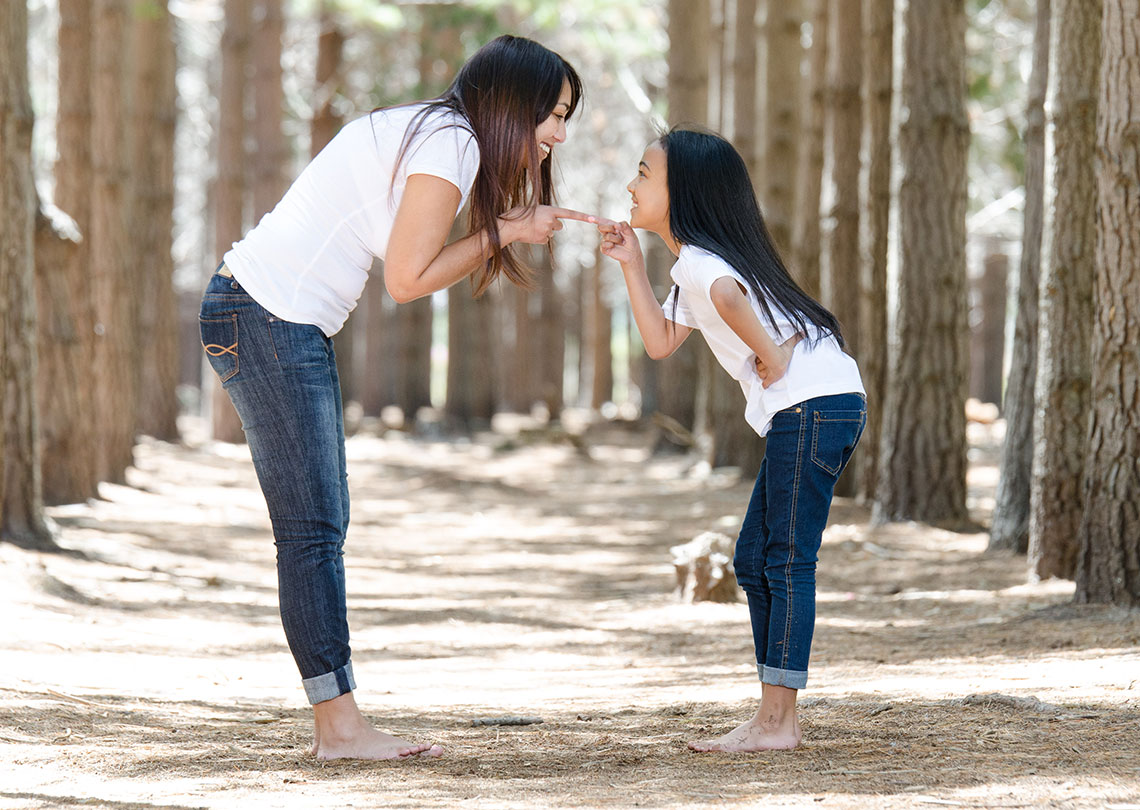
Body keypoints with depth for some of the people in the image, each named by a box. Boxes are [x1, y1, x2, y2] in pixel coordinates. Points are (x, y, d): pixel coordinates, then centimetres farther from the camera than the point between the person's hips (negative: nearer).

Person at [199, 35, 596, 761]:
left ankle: (335, 721, 11)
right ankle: (340, 725, -6)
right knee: (311, 529, -8)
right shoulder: (451, 145, -12)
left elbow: (417, 259, 11)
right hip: (267, 318, -10)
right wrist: (506, 232, -5)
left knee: (321, 526, 9)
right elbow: (408, 279, -15)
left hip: (287, 323, 10)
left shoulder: (433, 133, 18)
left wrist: (519, 223, 8)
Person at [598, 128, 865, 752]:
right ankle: (777, 715, 13)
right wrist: (632, 265, 18)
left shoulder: (699, 259, -11)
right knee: (754, 559, 12)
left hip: (815, 404, -11)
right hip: (805, 412, 11)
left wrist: (770, 354, -21)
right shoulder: (693, 265, 22)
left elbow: (728, 295, -35)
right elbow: (661, 342, 22)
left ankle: (776, 721, -8)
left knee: (786, 561, -9)